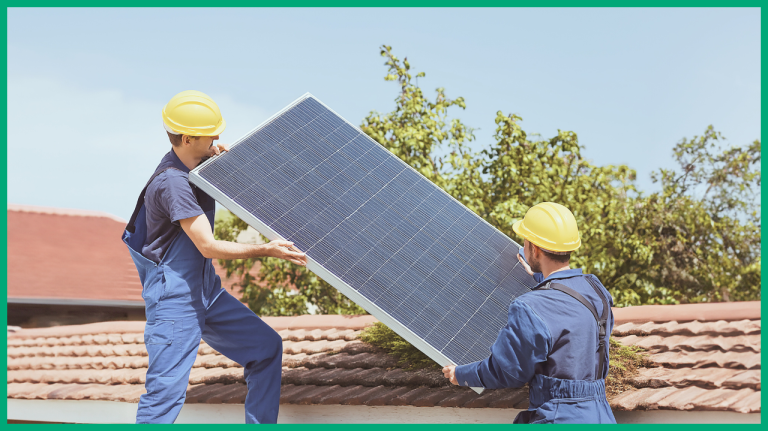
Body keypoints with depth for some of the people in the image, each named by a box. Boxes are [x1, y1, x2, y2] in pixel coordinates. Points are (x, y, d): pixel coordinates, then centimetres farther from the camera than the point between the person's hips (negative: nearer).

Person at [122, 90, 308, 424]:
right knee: (166, 393, -11)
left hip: (206, 290, 10)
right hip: (173, 298, -10)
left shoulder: (197, 163, 5)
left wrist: (218, 156, 7)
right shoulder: (172, 182, -22)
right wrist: (265, 250, -28)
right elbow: (209, 247, -24)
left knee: (266, 347, 13)